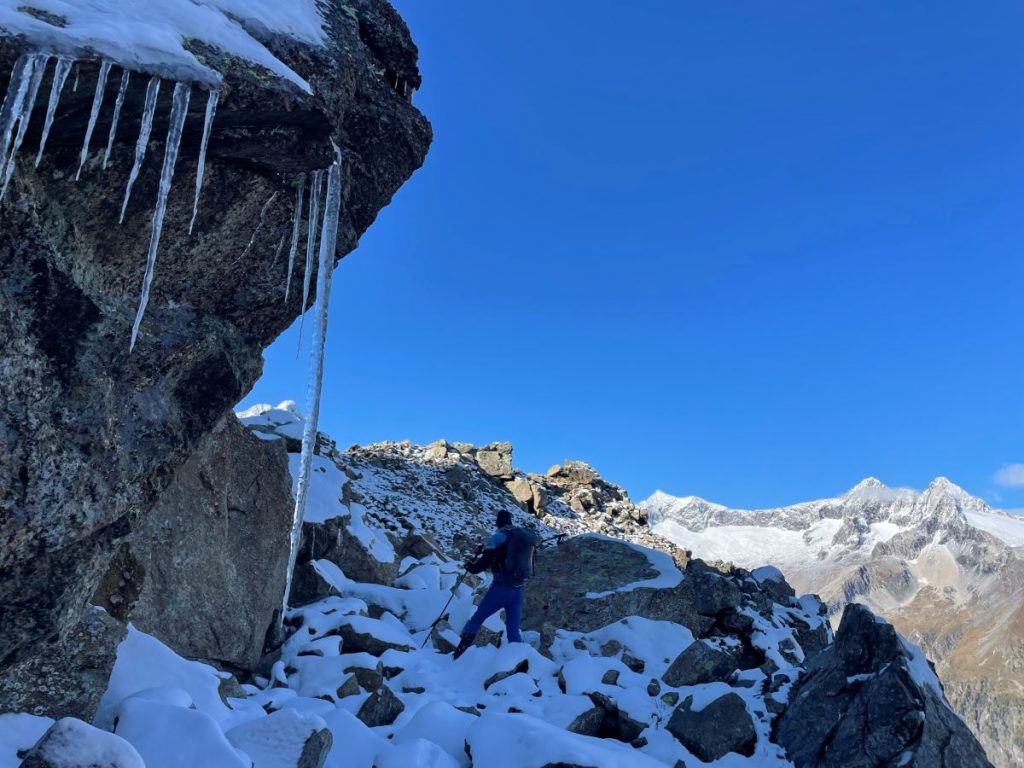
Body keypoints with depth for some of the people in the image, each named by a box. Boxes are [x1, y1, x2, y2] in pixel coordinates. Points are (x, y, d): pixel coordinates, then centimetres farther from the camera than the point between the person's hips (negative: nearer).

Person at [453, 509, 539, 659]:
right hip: (518, 590, 5)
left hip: (501, 588, -5)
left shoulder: (500, 536, -10)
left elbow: (485, 561, -12)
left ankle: (458, 654, 11)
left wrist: (470, 566, 6)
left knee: (476, 619, 9)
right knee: (513, 630, 12)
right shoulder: (526, 536, 7)